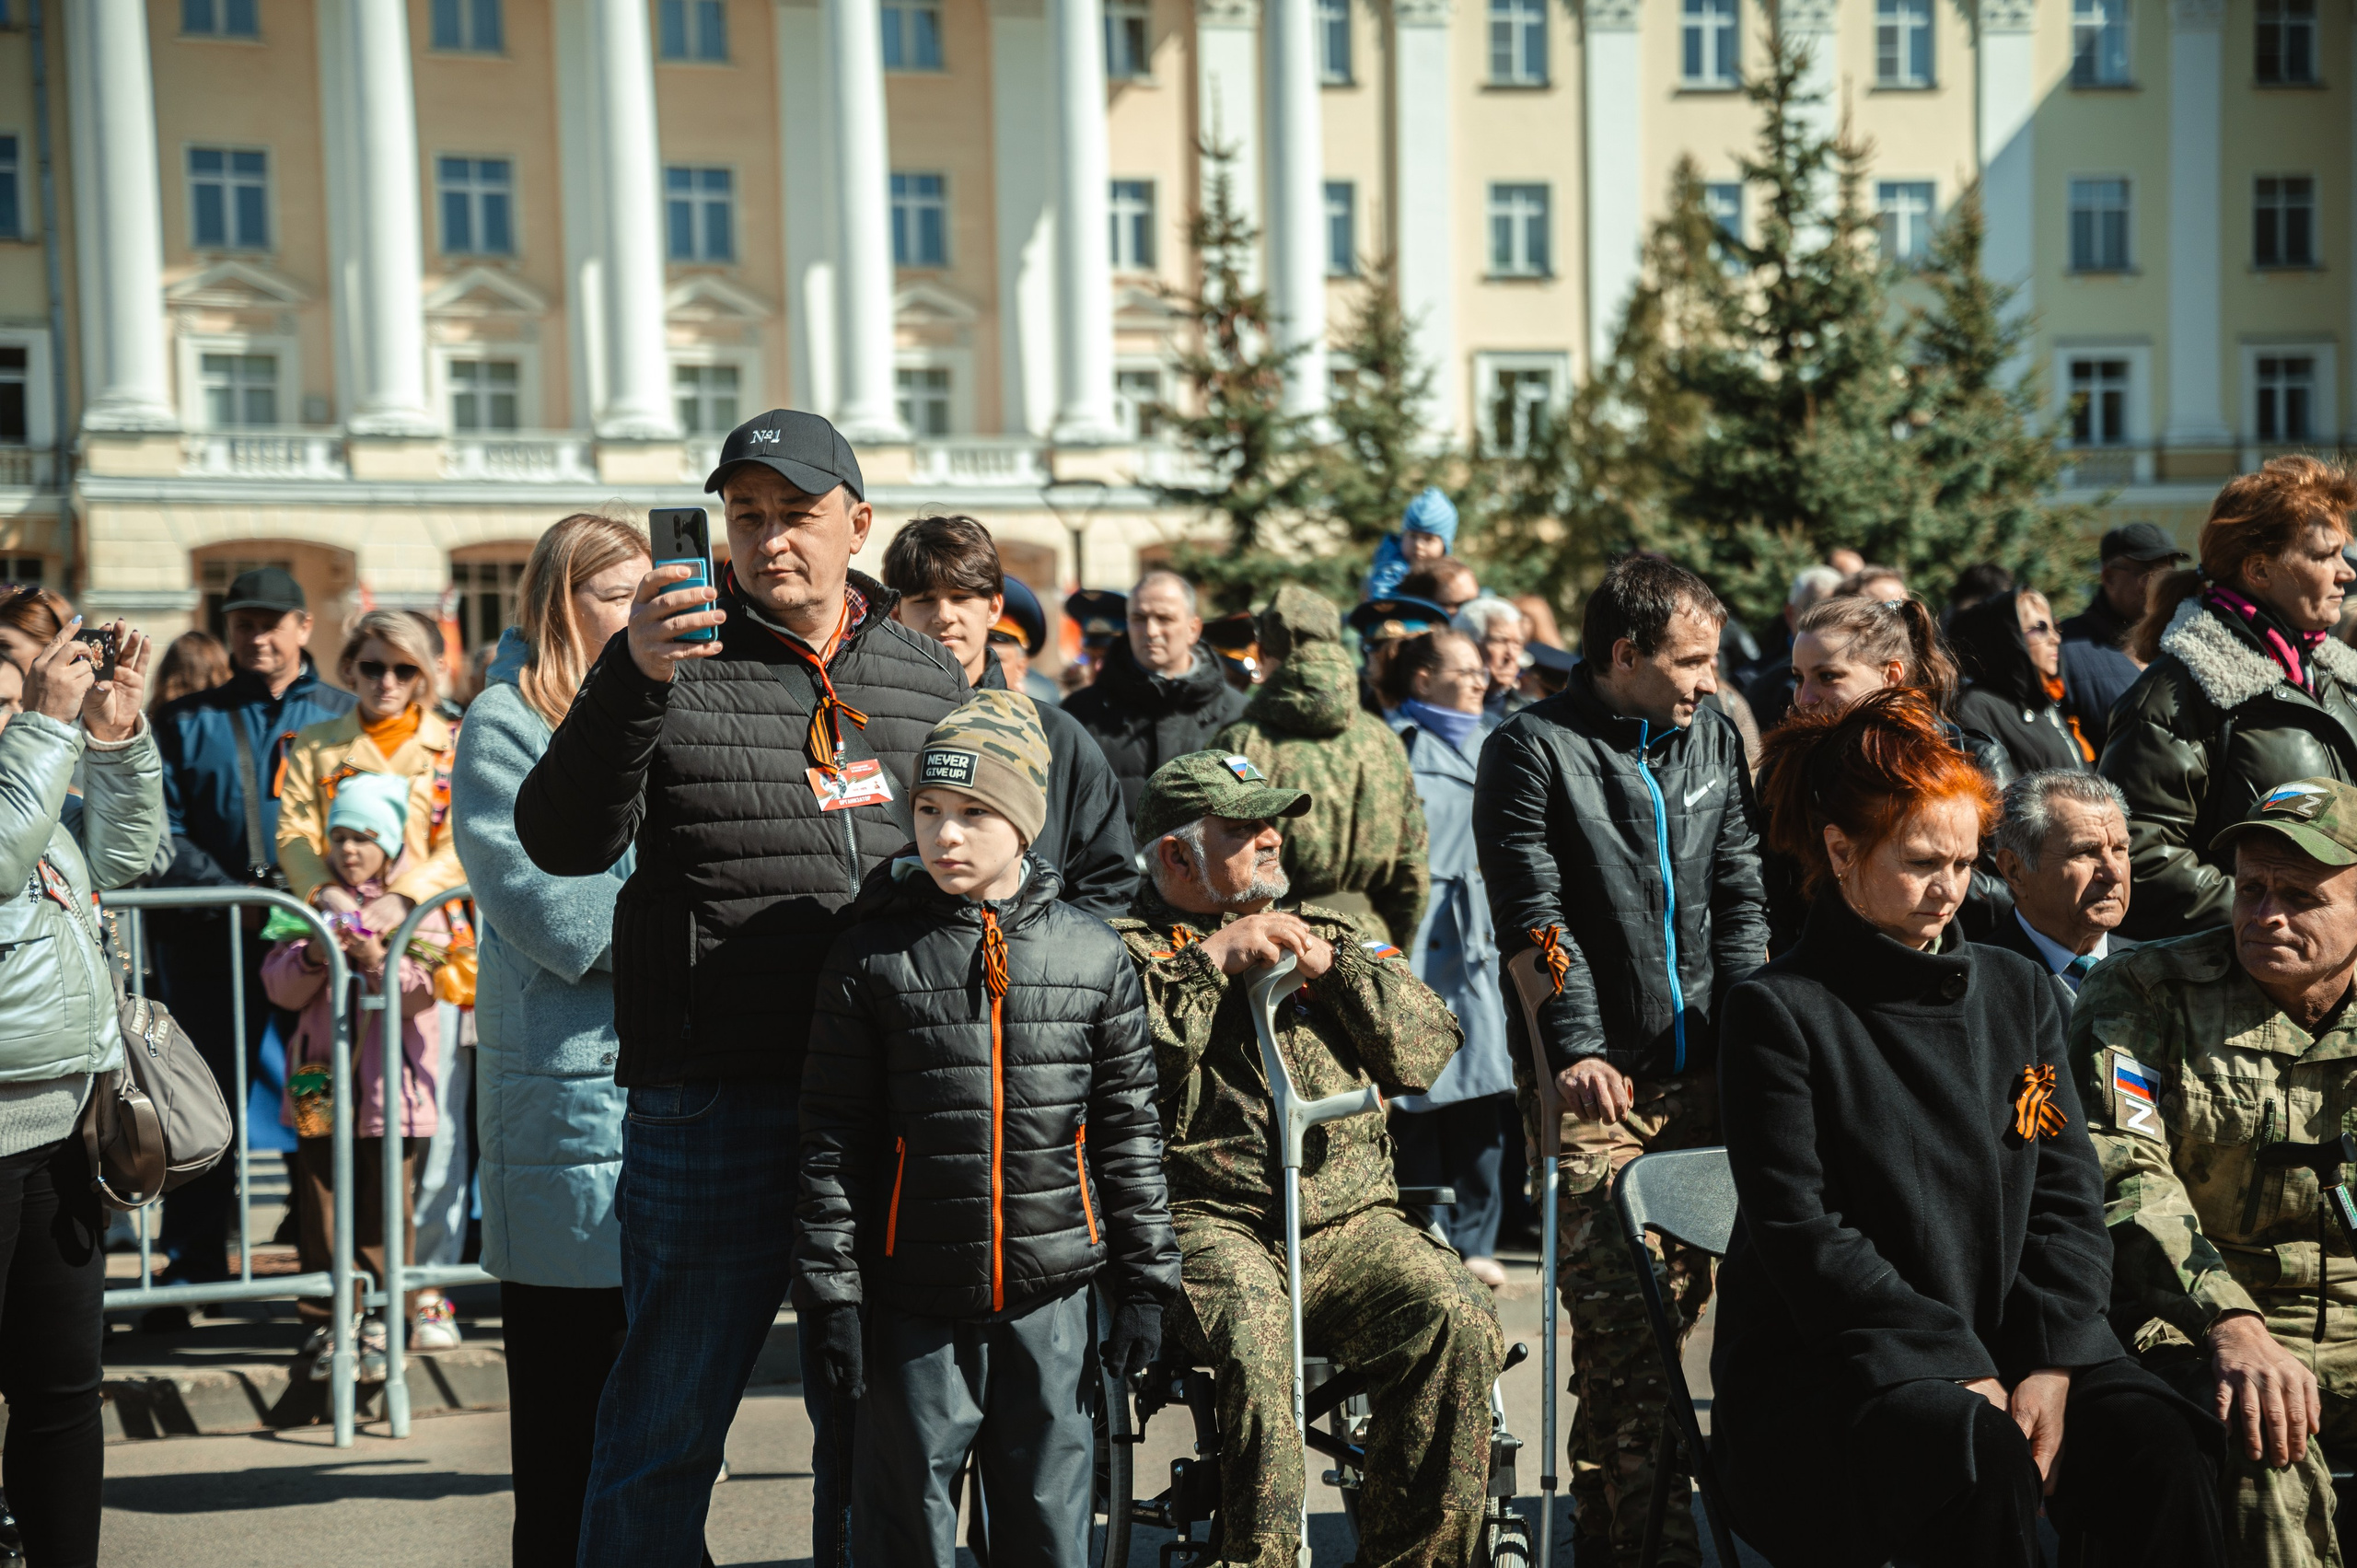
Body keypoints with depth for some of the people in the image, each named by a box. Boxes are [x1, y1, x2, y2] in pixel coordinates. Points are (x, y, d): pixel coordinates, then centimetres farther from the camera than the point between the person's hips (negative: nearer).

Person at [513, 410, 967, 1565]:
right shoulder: (681, 660, -1)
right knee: (668, 1424, 5)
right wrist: (631, 679, -27)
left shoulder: (928, 676, 11)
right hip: (714, 1106, -4)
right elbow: (560, 843, -13)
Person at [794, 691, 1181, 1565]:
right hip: (916, 1297, -1)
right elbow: (832, 1135, -1)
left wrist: (1143, 1282, 5)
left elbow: (1129, 1127, 6)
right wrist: (830, 1289, -5)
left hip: (1052, 1296, 1)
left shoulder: (1094, 957, 1)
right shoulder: (871, 957, -3)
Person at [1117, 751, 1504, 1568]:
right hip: (1209, 1223, -3)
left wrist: (1331, 966, 3)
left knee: (1458, 1320, -24)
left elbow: (1431, 1048, 15)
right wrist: (1212, 959, -7)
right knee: (1252, 1332, -36)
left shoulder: (1323, 932, 26)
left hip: (1351, 1222, 4)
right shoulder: (1127, 949, 13)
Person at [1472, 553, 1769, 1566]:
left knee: (1678, 1295, 3)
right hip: (1598, 1077, -5)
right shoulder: (1532, 750, -4)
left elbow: (1740, 894, 13)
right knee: (1619, 1314, -7)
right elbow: (1536, 914, -9)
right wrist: (1577, 1048, -15)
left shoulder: (1712, 738, 14)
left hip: (1699, 1072, 5)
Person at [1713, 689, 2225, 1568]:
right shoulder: (1780, 1011, -3)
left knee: (2159, 1449, -24)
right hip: (1823, 1368, -5)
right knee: (1982, 1456, -34)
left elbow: (2070, 1196, 9)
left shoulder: (2018, 992, 14)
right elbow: (1806, 1237, -9)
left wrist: (2048, 1367, -8)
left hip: (2013, 1345, 5)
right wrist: (1962, 1374, -15)